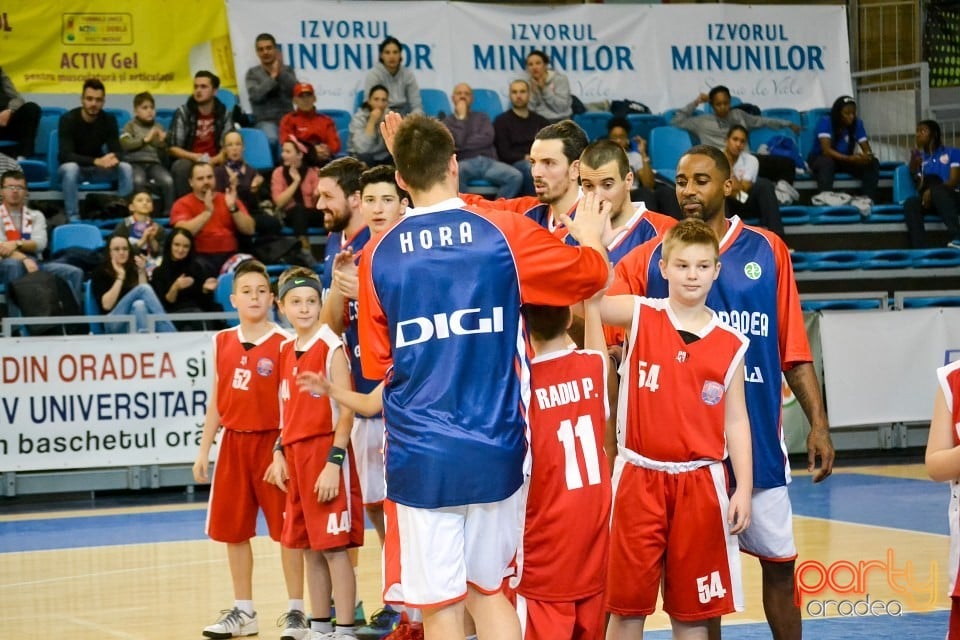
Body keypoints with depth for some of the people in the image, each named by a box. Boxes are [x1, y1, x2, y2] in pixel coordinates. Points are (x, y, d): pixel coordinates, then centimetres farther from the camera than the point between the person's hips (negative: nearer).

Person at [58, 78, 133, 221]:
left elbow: (117, 151, -9)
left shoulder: (109, 120, -7)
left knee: (126, 168, -22)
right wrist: (96, 161, -41)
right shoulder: (68, 119, -19)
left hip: (97, 169, 3)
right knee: (70, 168, -38)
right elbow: (66, 155, -27)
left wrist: (114, 158, -37)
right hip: (75, 167, -3)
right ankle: (73, 218, -35)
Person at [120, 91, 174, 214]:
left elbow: (163, 156, 15)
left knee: (168, 181, -28)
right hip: (136, 162, -2)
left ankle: (168, 211, -16)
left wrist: (162, 143, -6)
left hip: (154, 163, 3)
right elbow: (125, 144, -10)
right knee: (138, 180, -36)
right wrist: (145, 139, -16)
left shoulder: (158, 127, 17)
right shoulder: (131, 126, 10)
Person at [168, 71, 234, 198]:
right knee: (181, 167, -35)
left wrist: (216, 159, -20)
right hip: (189, 159, -1)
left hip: (214, 162, 1)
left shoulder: (224, 113, 4)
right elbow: (172, 147, -2)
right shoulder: (183, 112, -1)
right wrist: (194, 157, -20)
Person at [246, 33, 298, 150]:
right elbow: (255, 95, -9)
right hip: (265, 121, -2)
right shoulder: (252, 73, 8)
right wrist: (273, 76, -10)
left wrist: (281, 72, -13)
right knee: (271, 139, -35)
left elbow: (295, 91, -4)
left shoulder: (287, 70, 13)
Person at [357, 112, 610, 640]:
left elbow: (376, 365, 6)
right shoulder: (503, 233, -3)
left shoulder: (379, 255, -1)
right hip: (495, 450, 1)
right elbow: (592, 274, 9)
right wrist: (590, 238, 30)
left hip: (419, 453, -1)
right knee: (487, 591, 17)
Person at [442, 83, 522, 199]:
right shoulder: (448, 121, 14)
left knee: (516, 177, -27)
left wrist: (463, 145, -3)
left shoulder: (481, 117, 23)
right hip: (466, 163, -3)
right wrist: (461, 117, 4)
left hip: (489, 162, 3)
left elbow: (487, 138, 3)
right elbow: (458, 141, -6)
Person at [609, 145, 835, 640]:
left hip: (757, 437, 0)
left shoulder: (767, 251, 3)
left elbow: (793, 349, 4)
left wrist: (818, 423, -1)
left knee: (778, 562, 6)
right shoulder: (648, 259, 1)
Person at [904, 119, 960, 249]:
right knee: (910, 203, -30)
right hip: (928, 200, 3)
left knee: (935, 188, -37)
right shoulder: (919, 158, 21)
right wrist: (914, 169, -7)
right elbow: (919, 187, 10)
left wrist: (932, 191, -18)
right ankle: (919, 250, -49)